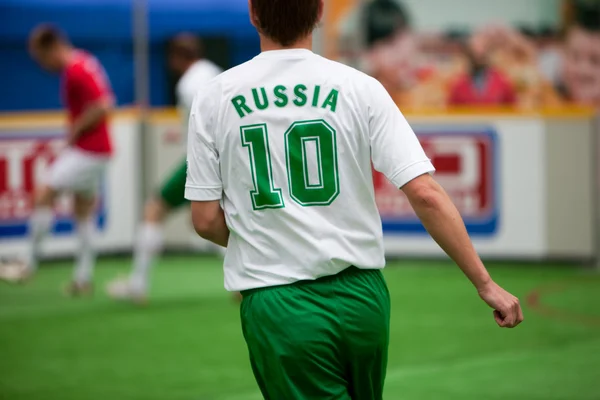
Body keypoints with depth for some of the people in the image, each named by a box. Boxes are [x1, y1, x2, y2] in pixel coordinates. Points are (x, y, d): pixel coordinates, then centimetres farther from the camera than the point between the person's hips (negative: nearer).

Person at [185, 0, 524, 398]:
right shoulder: (360, 88, -3)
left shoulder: (215, 98, -3)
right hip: (362, 298, 2)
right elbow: (426, 194, -10)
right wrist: (485, 283, -5)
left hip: (278, 305, -2)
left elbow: (206, 220, -2)